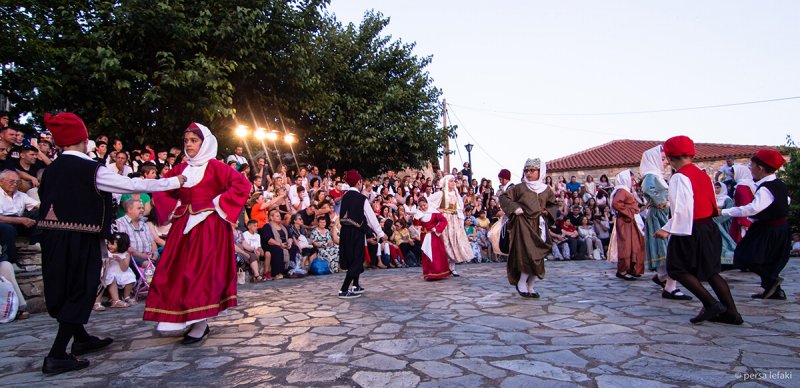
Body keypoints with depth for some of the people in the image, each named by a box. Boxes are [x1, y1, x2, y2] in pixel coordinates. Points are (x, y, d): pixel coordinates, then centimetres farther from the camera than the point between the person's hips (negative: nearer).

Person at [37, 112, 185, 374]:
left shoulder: (51, 169, 7)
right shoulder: (92, 170, -14)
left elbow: (46, 201, 14)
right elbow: (134, 185, -13)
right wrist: (174, 181, -5)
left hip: (53, 238, 8)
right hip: (79, 240, -8)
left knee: (64, 290, 18)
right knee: (80, 292, 3)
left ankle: (81, 339, 36)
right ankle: (56, 356, 5)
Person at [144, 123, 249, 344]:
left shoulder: (214, 166, -5)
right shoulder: (181, 169, 11)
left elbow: (242, 184, -14)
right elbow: (160, 189, 22)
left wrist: (219, 204, -12)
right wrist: (174, 206, 7)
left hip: (209, 227, -6)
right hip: (184, 226, 6)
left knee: (203, 272, -5)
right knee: (179, 271, 6)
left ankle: (200, 325, 2)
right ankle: (183, 319, 19)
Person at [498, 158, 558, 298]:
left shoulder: (546, 190, 9)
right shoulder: (520, 188, -1)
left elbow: (553, 204, 21)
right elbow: (503, 197, 0)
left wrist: (547, 212, 1)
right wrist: (514, 208, -12)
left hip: (539, 225, 4)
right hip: (523, 225, -4)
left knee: (537, 255, 7)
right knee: (528, 254, -14)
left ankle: (529, 286, 20)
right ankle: (521, 283, 2)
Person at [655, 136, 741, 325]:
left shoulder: (679, 177, -17)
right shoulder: (702, 174, 10)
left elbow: (682, 208, -24)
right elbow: (712, 204, 14)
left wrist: (668, 229, -18)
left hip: (690, 231, -9)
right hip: (709, 228, 9)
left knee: (678, 269, 5)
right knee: (710, 271, 15)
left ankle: (711, 303, -2)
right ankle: (731, 312, 17)